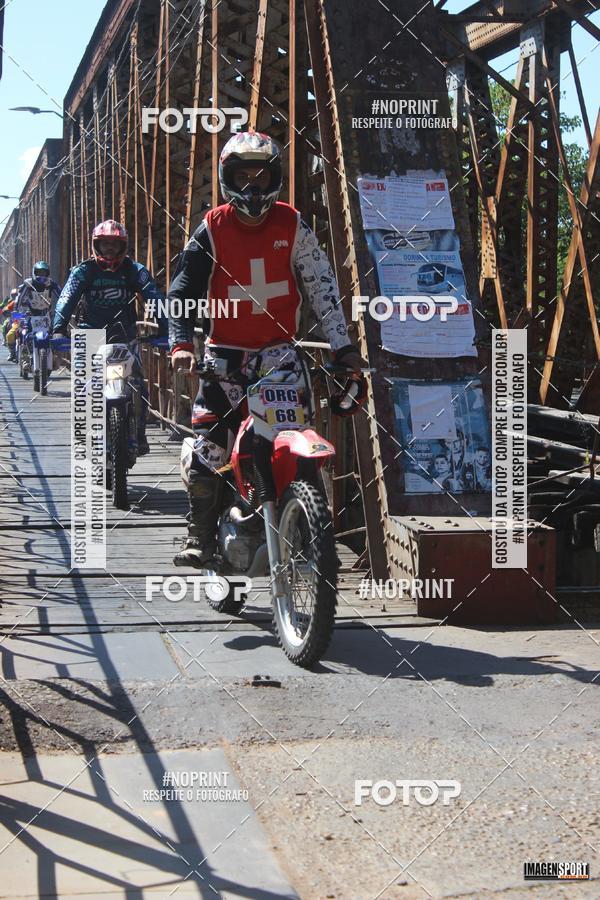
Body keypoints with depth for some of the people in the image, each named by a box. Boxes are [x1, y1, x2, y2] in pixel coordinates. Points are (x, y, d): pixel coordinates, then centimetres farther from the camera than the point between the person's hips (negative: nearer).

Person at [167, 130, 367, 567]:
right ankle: (201, 534, 3)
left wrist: (343, 346, -1)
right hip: (225, 351, 0)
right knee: (206, 449, -9)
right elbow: (182, 290, 0)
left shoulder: (292, 225, 3)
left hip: (279, 348, 1)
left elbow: (322, 286, 5)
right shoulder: (212, 228, 1)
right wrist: (181, 343, -15)